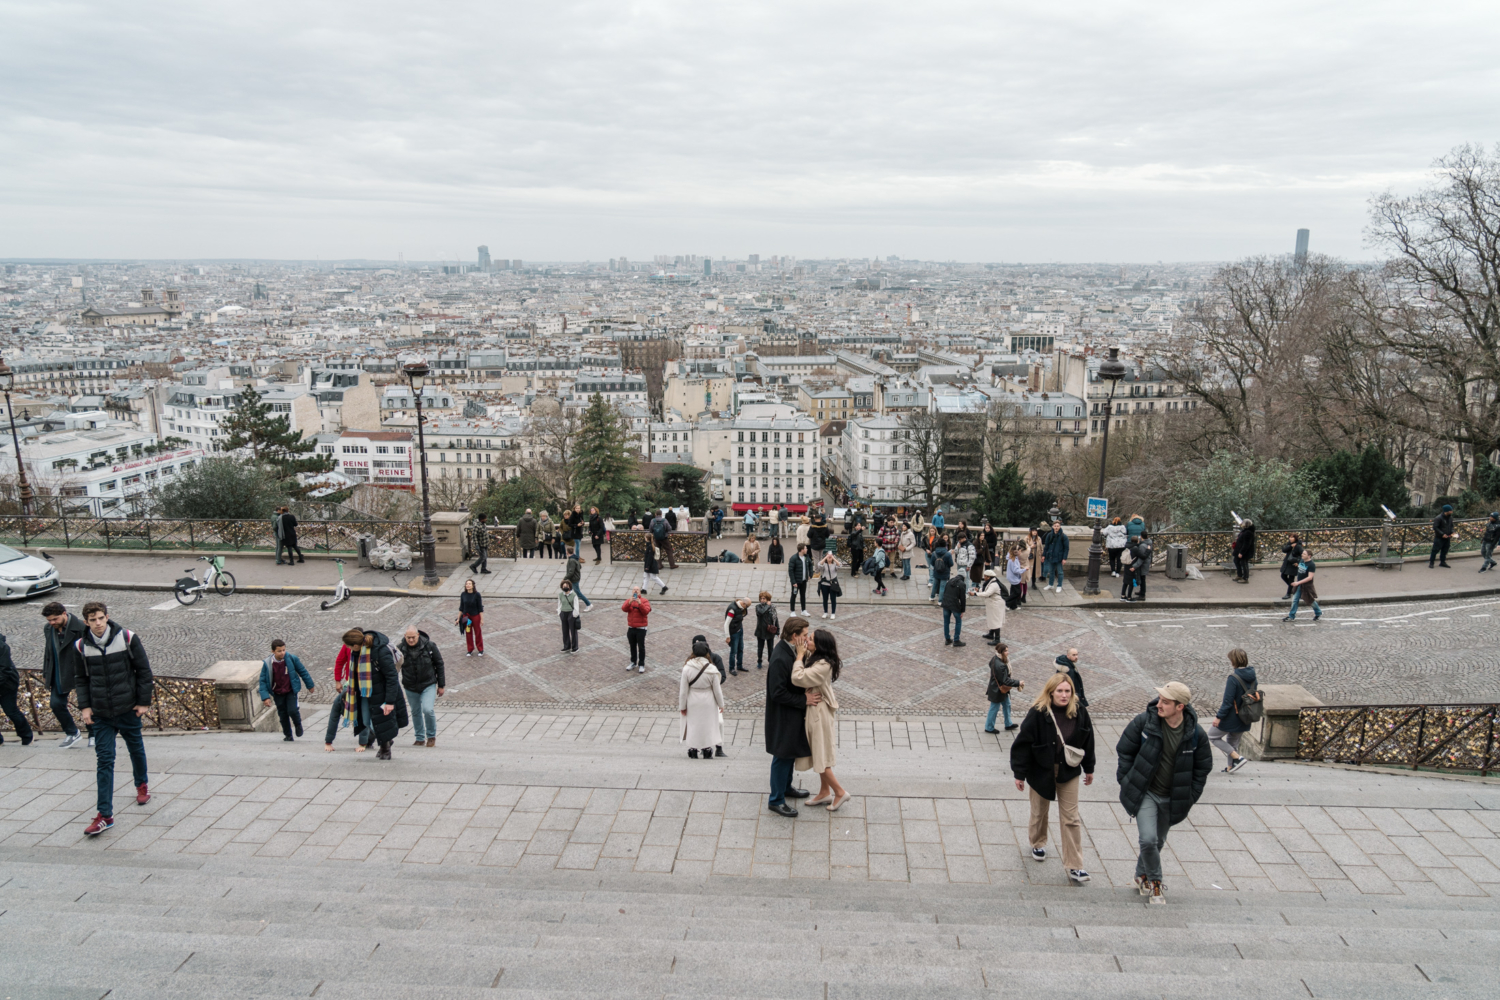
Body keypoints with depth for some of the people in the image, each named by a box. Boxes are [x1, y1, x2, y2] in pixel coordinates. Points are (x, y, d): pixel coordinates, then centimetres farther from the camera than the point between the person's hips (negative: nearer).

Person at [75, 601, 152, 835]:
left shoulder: (127, 638, -9)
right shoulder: (81, 647, -3)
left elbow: (143, 670, -3)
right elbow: (80, 679, 9)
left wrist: (144, 701, -4)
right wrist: (84, 706, -1)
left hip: (128, 709, -1)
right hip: (100, 713, 1)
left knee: (136, 748, 17)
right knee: (104, 759, -3)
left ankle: (142, 785, 45)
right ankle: (105, 815, -2)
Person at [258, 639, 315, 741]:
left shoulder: (292, 659, -12)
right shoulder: (267, 664, -12)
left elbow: (302, 671, 1)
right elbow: (263, 680, -5)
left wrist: (309, 685, 10)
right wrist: (265, 697, -12)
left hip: (291, 691, -1)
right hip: (278, 694, 1)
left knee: (292, 710, -15)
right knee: (283, 715, 7)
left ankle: (298, 724, 18)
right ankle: (288, 736, 24)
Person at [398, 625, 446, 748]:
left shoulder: (429, 646, -10)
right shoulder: (400, 648, -7)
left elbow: (439, 664, -1)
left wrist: (441, 685, 1)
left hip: (428, 684, -2)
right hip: (410, 687, 3)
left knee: (428, 709, -17)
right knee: (415, 712, 12)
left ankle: (431, 736, 5)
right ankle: (420, 738, 29)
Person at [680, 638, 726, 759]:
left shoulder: (687, 668, -14)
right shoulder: (711, 669, -14)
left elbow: (683, 690, -7)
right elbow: (717, 690, -6)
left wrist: (682, 706, 4)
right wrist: (721, 704, 8)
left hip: (692, 703, 1)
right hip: (708, 702, -1)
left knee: (693, 724, 14)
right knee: (708, 724, 12)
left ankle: (693, 750, 20)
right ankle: (707, 751, 19)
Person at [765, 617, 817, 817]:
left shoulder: (791, 651, 1)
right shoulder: (780, 658, -29)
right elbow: (778, 693, -27)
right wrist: (804, 700, -23)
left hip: (793, 714, 10)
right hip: (783, 717, -10)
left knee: (791, 753, 24)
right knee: (783, 756, 3)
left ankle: (786, 787, 42)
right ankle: (776, 800, 16)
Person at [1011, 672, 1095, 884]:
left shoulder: (1079, 712, -9)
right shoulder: (1038, 714, -20)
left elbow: (1087, 740, 6)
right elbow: (1023, 743, -16)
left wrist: (1089, 769, 12)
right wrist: (1020, 774, -13)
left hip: (1069, 772, 2)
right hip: (1042, 771, -2)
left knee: (1071, 819, 4)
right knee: (1040, 812, 17)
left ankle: (1074, 867, 10)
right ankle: (1038, 844, 46)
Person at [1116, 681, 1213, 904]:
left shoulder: (1195, 733, -11)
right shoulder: (1144, 722, -17)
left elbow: (1202, 768, 4)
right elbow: (1124, 750, -4)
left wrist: (1190, 797, 2)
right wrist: (1127, 781, -4)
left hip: (1172, 799, 2)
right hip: (1145, 793, -2)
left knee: (1158, 842, 16)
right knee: (1148, 839, -16)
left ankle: (1142, 876, 41)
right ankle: (1154, 882, 9)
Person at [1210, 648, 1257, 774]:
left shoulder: (1233, 678, -23)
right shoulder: (1252, 676, 0)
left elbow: (1228, 701, -23)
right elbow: (1256, 695, 11)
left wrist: (1219, 716, -15)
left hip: (1231, 717, -8)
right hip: (1244, 719, 8)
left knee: (1213, 736, 9)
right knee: (1233, 741, 24)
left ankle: (1237, 758, -1)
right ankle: (1230, 767, 29)